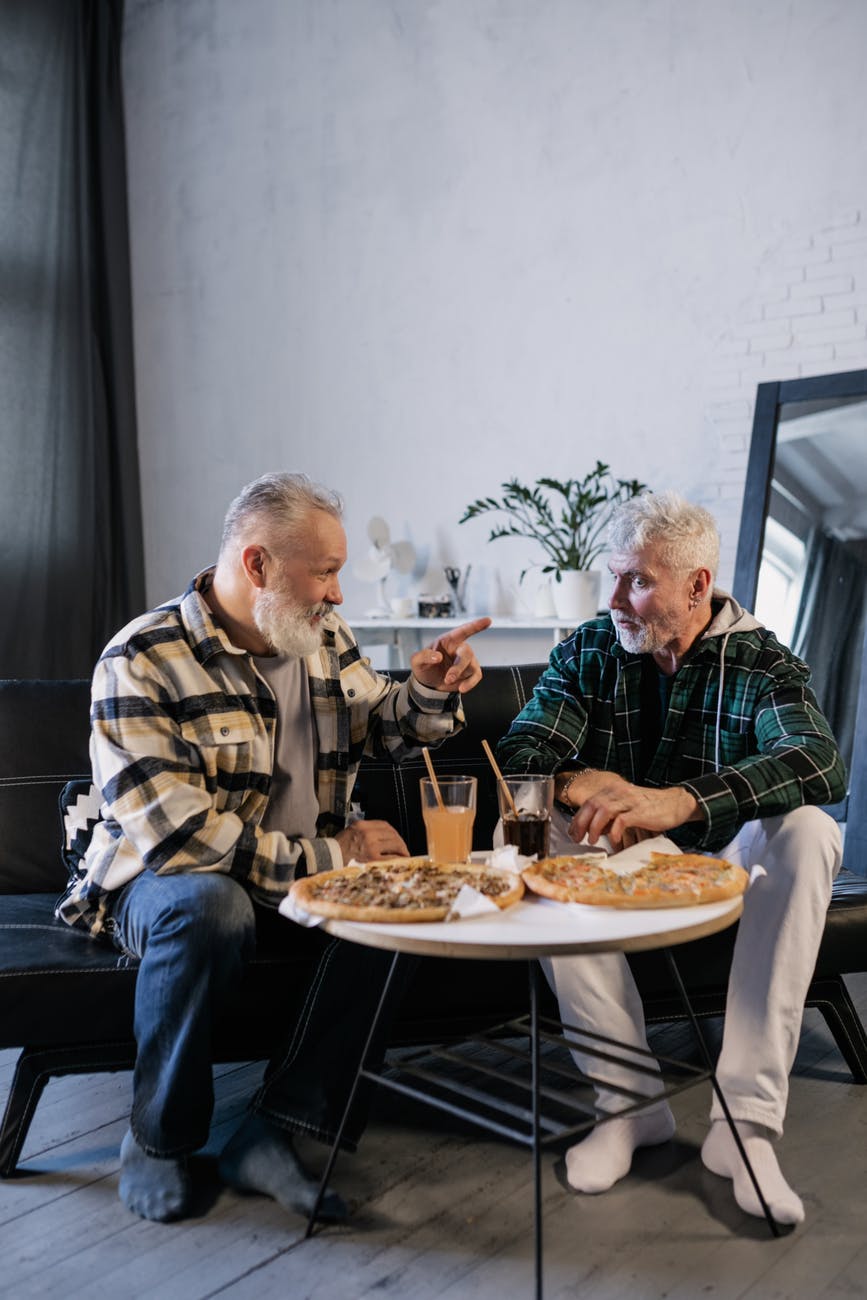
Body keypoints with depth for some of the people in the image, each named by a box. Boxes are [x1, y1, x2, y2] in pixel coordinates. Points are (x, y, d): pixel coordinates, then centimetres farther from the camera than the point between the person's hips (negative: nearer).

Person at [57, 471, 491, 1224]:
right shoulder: (142, 662, -19)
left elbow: (381, 732, 18)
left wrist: (430, 691, -5)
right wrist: (331, 856, -24)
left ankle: (274, 1133, -16)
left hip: (310, 873, 5)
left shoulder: (324, 640, 2)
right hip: (160, 879, -5)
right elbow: (178, 835, -27)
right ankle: (158, 1141, -11)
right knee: (208, 904, -38)